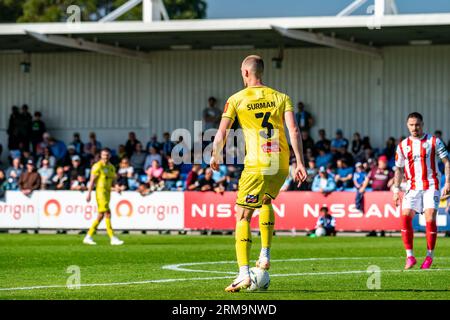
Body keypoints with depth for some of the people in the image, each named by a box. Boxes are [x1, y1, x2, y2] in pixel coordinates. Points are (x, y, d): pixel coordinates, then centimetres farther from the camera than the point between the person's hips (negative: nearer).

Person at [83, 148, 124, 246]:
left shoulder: (111, 167, 15)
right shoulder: (97, 166, -7)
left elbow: (113, 181, 20)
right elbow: (92, 181, -8)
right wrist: (89, 194, -12)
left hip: (108, 193, 8)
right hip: (100, 191, -8)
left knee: (101, 216, 9)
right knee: (107, 214, -14)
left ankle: (88, 237, 16)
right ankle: (113, 238, -17)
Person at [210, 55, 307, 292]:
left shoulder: (236, 100, 1)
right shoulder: (280, 97, 9)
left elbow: (221, 134, -1)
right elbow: (294, 130, -2)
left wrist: (215, 157, 16)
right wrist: (300, 163, -2)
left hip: (256, 166, -4)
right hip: (281, 164, 4)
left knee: (243, 217, 0)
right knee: (266, 203, 31)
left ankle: (244, 274, -13)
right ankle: (265, 256, 28)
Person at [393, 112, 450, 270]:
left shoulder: (434, 141, 2)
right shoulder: (403, 145, 10)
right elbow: (399, 169, 18)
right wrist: (396, 189, 9)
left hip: (431, 186, -3)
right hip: (413, 187, 3)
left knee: (430, 218, -14)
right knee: (405, 217, -13)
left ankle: (430, 256, -2)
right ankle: (410, 256, -6)